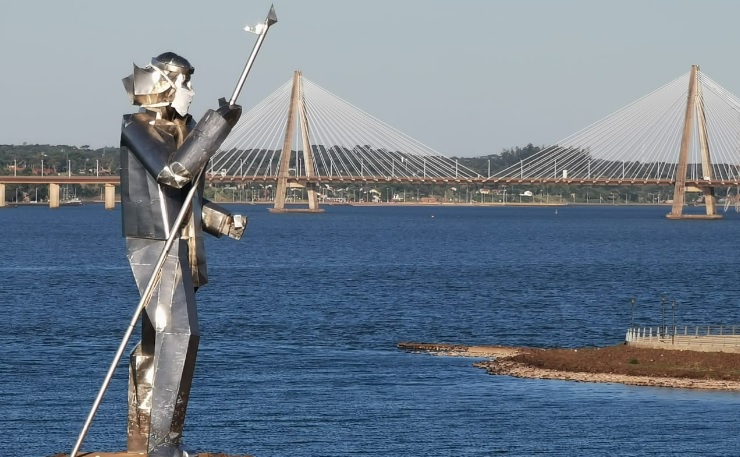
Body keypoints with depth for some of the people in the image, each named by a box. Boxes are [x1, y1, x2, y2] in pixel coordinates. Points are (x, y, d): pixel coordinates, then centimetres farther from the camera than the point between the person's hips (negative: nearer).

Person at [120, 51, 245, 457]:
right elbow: (173, 172, -26)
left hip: (178, 248, 9)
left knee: (155, 340, 12)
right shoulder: (135, 129, -11)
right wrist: (217, 123, -24)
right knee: (178, 334, -16)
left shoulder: (179, 130, 14)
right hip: (154, 246, -9)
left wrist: (223, 221, 9)